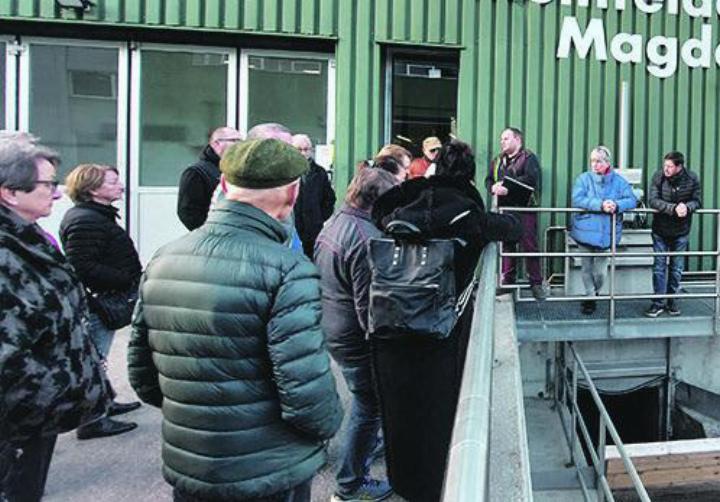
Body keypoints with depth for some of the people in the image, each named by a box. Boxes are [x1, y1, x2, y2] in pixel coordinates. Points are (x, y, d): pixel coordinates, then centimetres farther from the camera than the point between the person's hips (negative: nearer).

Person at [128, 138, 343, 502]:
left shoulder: (162, 260, -2)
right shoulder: (288, 270, -21)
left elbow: (141, 375, 4)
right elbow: (307, 394, -25)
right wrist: (329, 423, -4)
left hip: (184, 470, 5)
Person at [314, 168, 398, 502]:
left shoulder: (333, 222, 5)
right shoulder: (367, 239, -25)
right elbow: (368, 305, -24)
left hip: (330, 328, 9)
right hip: (355, 337, -9)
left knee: (364, 403, 29)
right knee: (367, 409, 7)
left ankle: (368, 443, 50)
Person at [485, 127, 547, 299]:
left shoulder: (528, 158, 0)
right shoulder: (497, 161, 21)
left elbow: (531, 179, -16)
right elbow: (488, 179, 12)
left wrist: (508, 185, -23)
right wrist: (493, 187, -12)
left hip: (524, 209, -6)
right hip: (504, 209, 6)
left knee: (529, 245, -5)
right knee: (506, 245, 7)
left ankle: (536, 282, 1)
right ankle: (508, 279, 16)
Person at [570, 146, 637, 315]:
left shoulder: (618, 181, 1)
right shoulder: (584, 178, -4)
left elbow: (632, 200, -6)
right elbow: (577, 199, -18)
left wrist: (617, 205, -26)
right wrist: (600, 205, -28)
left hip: (606, 233, 0)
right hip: (585, 231, 0)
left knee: (600, 271, 4)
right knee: (587, 268, 11)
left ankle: (594, 294, 33)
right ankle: (590, 297, 30)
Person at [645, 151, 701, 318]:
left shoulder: (692, 179, -10)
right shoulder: (658, 177, -13)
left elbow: (697, 201, -5)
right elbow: (653, 200, -21)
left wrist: (687, 206, -28)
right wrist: (674, 208, -35)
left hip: (681, 232, 1)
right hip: (660, 231, -1)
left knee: (677, 269, 11)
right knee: (659, 267, 3)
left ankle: (672, 301, 25)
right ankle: (658, 303, 11)